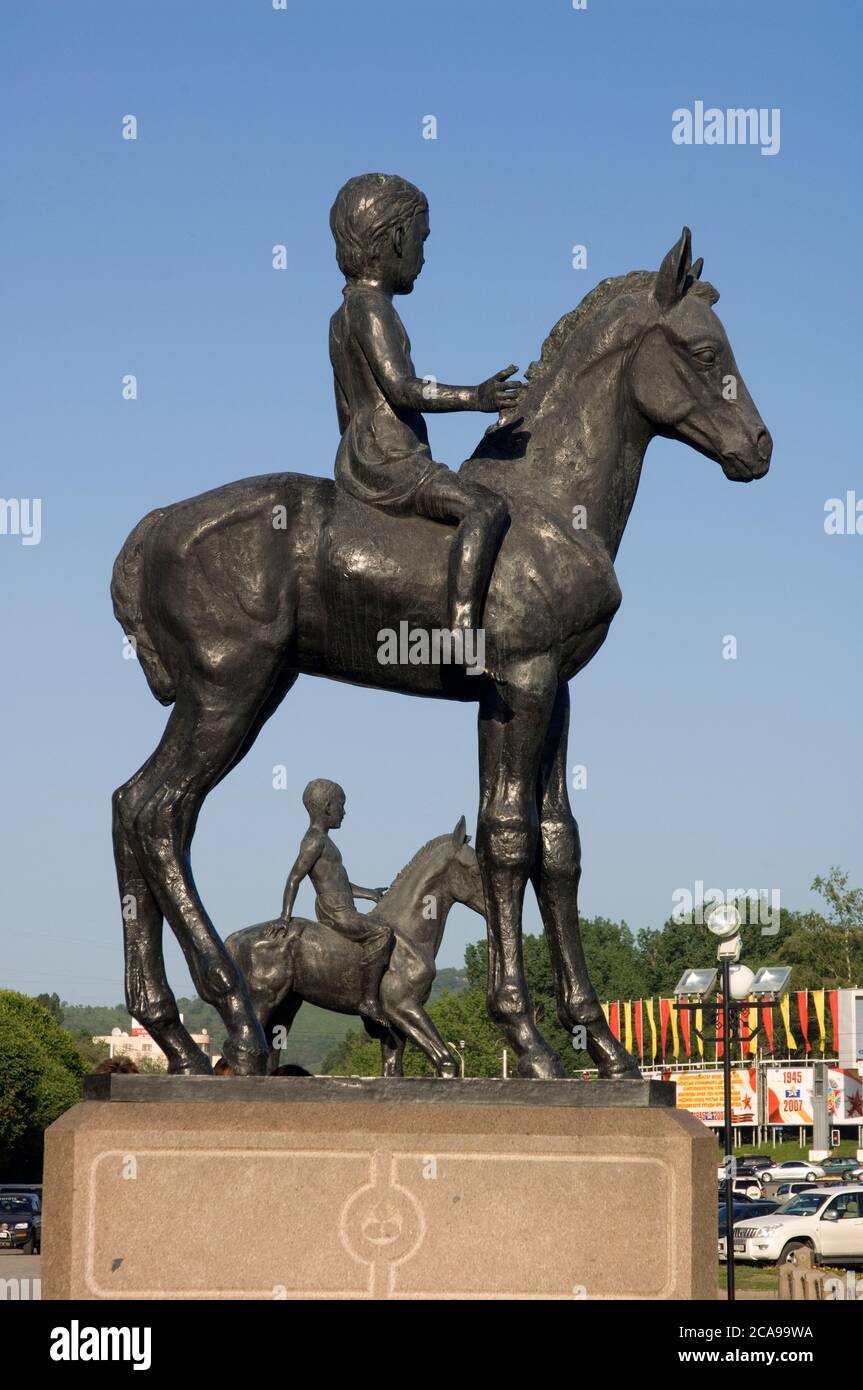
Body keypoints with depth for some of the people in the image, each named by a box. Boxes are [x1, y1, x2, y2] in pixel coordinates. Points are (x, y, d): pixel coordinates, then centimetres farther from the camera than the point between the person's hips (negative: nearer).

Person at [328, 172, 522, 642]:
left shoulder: (342, 319, 18)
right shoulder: (371, 308, -11)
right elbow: (402, 388, -23)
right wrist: (473, 397, -27)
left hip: (354, 462, 11)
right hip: (390, 461, -11)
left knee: (478, 504, 25)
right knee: (487, 509, -23)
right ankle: (462, 633, -36)